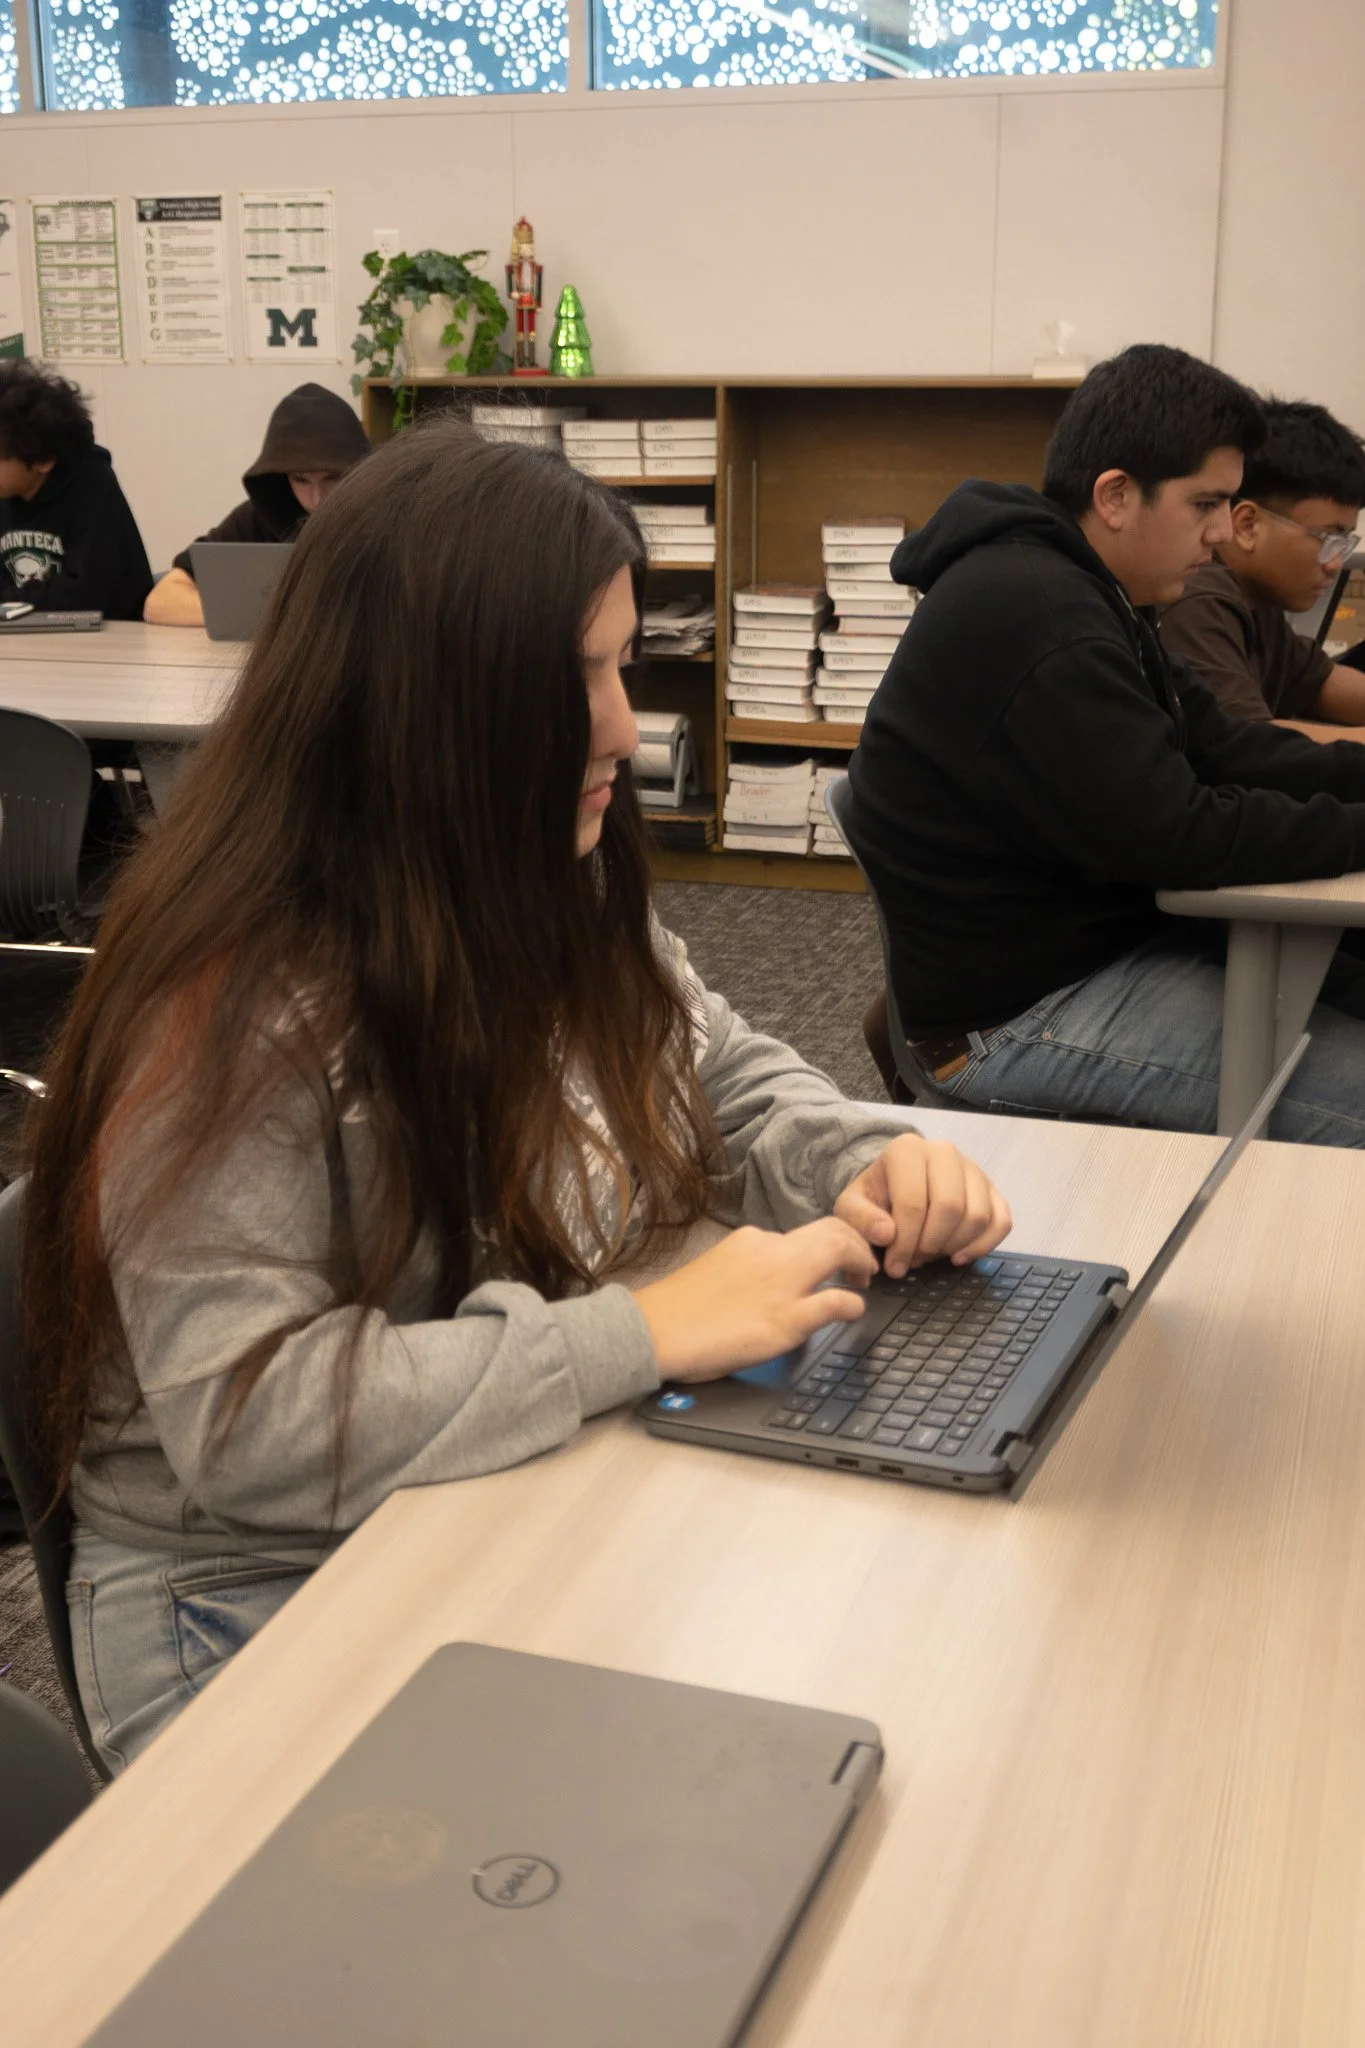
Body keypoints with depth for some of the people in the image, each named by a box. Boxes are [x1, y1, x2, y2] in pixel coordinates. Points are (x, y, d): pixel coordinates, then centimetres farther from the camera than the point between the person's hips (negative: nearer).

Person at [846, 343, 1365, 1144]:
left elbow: (1215, 743, 9)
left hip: (1104, 932, 11)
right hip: (1016, 1014, -11)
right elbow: (1173, 834, -26)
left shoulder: (1077, 591, 10)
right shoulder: (1034, 618, -25)